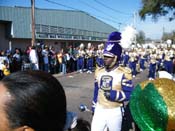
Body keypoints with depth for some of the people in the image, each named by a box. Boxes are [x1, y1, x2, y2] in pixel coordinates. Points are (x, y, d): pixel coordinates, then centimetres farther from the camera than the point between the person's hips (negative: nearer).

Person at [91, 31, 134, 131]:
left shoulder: (124, 73, -13)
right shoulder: (99, 71, 4)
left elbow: (129, 94, -15)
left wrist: (114, 94, -28)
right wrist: (94, 107, 15)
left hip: (115, 112, -4)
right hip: (99, 110, 4)